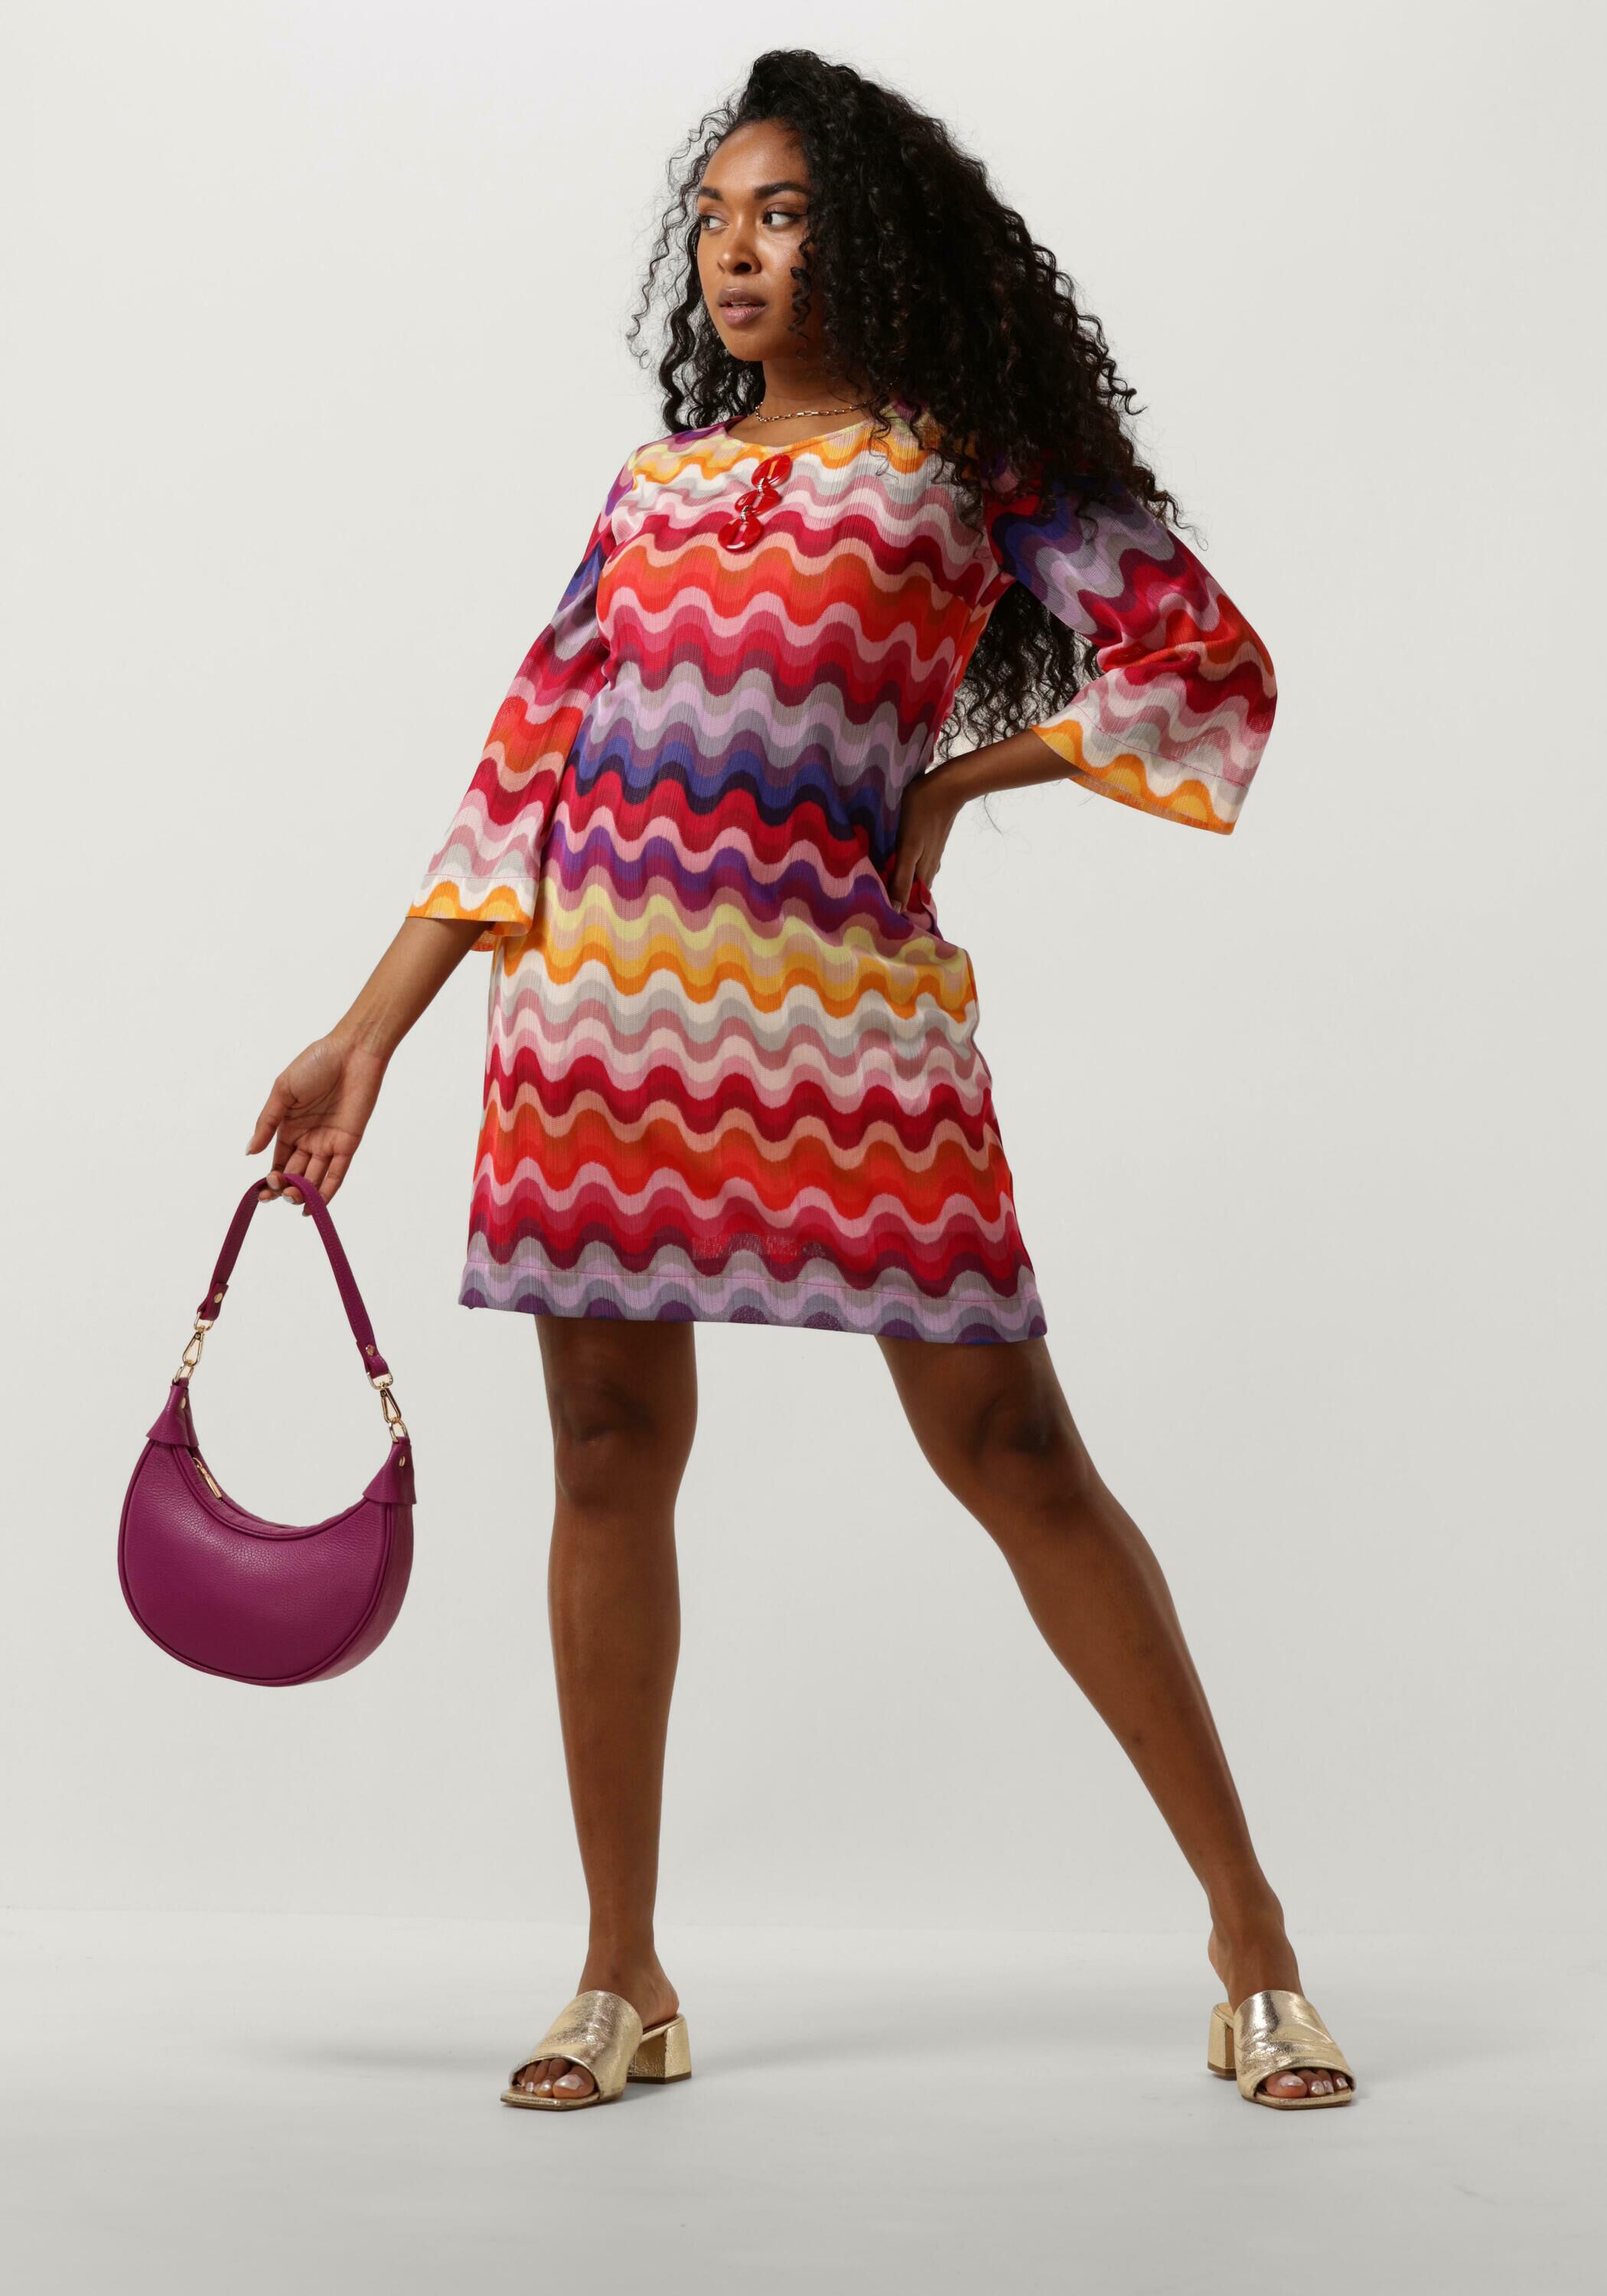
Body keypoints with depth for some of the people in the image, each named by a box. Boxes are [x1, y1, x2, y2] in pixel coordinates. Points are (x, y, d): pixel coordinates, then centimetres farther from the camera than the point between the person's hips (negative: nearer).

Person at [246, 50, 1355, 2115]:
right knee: (611, 1453, 4)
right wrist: (366, 1035, 11)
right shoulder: (651, 486, 19)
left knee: (1007, 1446, -4)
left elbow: (1212, 667, 1)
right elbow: (525, 778, 16)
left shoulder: (971, 460, 9)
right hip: (597, 1001, 4)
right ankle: (622, 1979, 16)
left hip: (839, 1008, -4)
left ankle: (1250, 1937, 6)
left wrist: (964, 773, -1)